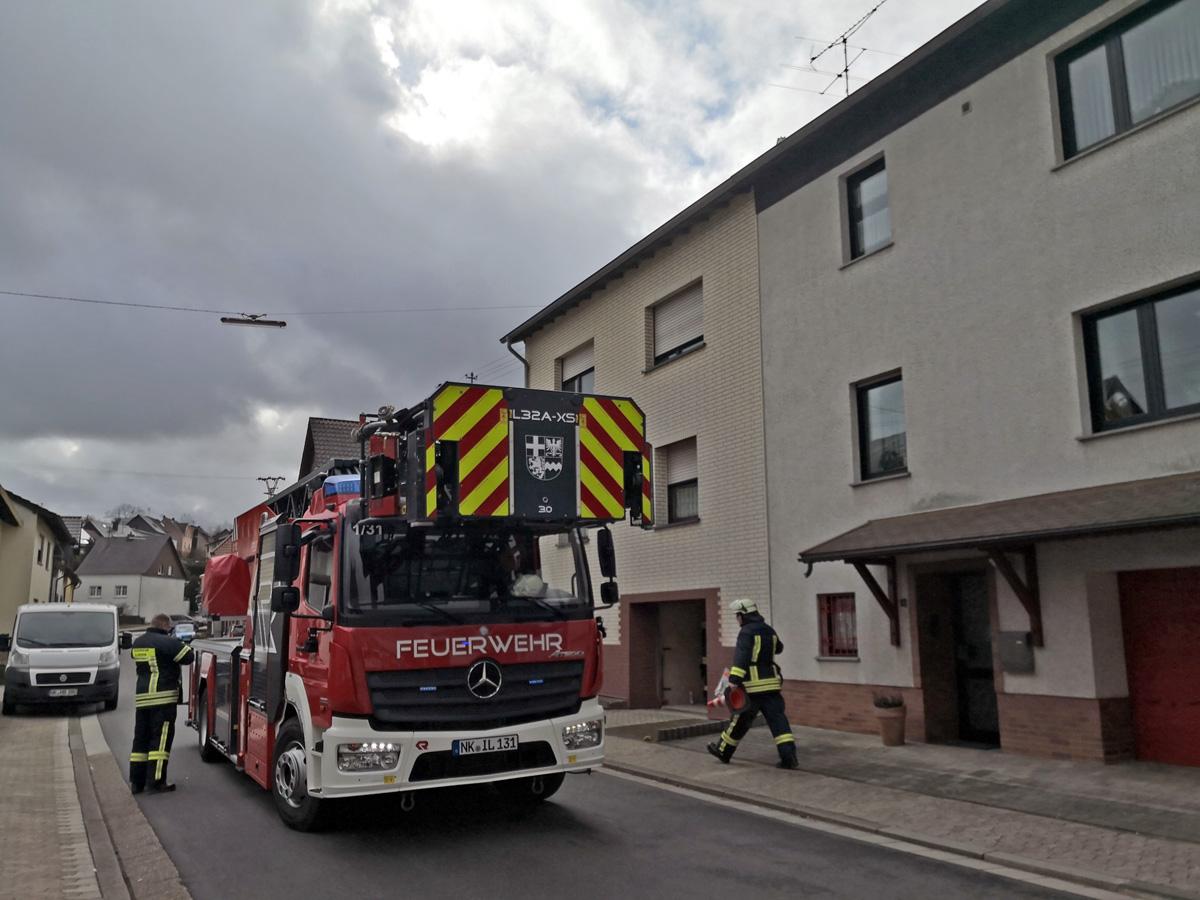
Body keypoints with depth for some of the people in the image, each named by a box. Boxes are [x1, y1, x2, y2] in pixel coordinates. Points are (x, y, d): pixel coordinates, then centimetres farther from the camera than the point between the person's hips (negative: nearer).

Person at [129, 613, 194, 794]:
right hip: (163, 697, -8)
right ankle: (157, 781, -5)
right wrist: (180, 644, 8)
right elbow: (188, 657, -11)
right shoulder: (166, 642, -11)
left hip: (142, 697, 8)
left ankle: (136, 781, 15)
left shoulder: (138, 643, 15)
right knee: (161, 738, -4)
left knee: (141, 738, 12)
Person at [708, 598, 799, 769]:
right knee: (777, 719, 2)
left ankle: (723, 751, 24)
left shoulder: (746, 632, -9)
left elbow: (741, 657, -21)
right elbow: (778, 648, 34)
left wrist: (734, 680, -27)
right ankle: (789, 756, -10)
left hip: (753, 686, -6)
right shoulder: (769, 631, 13)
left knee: (740, 720, 8)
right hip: (771, 683, 6)